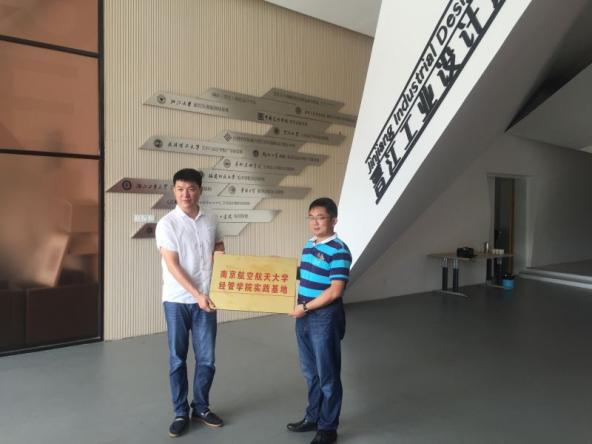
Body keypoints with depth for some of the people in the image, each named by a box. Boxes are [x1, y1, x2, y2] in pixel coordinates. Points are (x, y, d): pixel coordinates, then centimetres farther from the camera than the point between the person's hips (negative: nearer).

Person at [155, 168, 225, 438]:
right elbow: (172, 266, -14)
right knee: (178, 359, 8)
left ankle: (201, 407, 29)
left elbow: (219, 251, 16)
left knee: (206, 358, 9)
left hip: (206, 299, 3)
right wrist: (196, 295, -21)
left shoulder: (211, 220, 3)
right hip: (177, 300, -3)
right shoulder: (167, 224, -9)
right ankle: (181, 413, 24)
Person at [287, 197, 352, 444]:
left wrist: (305, 307, -17)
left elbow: (335, 291, -20)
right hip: (304, 317, 8)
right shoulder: (309, 245, 8)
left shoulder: (338, 250, -17)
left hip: (325, 319, -8)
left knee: (327, 375, 7)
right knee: (310, 372, 20)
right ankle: (313, 418, 38)